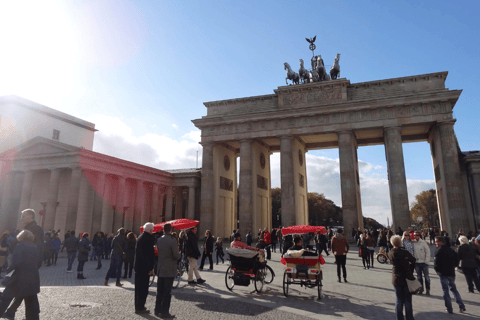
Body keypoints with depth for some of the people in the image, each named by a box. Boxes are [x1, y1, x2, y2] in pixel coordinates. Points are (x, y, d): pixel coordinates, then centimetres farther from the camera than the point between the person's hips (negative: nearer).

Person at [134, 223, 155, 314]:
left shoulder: (140, 238, 10)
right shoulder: (149, 239, -18)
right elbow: (150, 254, -20)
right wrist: (150, 268, -16)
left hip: (138, 266, 9)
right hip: (145, 267, -9)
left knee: (138, 287, 16)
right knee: (143, 288, 0)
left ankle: (138, 306, 26)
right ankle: (140, 308, 6)